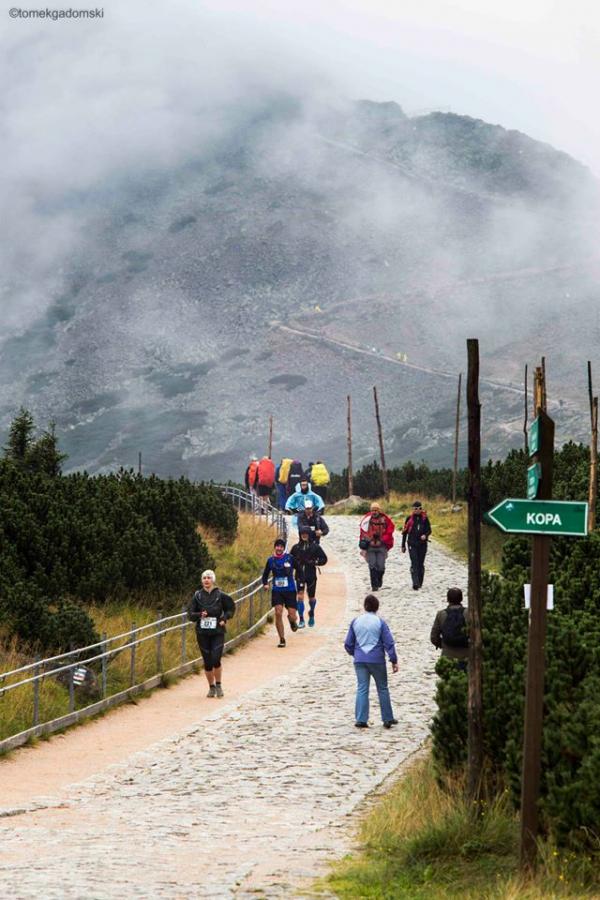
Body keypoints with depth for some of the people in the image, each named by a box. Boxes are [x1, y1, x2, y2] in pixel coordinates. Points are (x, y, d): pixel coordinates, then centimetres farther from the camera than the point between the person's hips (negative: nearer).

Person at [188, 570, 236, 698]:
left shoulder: (220, 595, 0)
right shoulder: (197, 596, 3)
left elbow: (231, 608, 13)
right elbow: (190, 614, 4)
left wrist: (224, 618, -3)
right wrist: (199, 615, -16)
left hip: (217, 632, -2)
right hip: (202, 633, 2)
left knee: (216, 659, -14)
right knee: (207, 662, 4)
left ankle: (218, 685, 6)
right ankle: (211, 687, 20)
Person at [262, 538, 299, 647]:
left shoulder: (290, 558, -5)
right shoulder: (271, 560, 1)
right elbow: (265, 574, 15)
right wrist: (265, 584, -2)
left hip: (290, 590, -1)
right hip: (277, 591, 1)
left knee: (292, 616, -2)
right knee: (278, 613, -14)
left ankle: (291, 620, 39)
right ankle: (282, 639, -2)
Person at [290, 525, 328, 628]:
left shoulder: (315, 547, -2)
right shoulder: (296, 547, 2)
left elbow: (324, 559, 2)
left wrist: (314, 562, -14)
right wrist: (295, 564, -7)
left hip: (311, 576, 0)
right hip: (300, 575, 0)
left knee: (311, 597, 11)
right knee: (300, 596, -14)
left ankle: (311, 613, 42)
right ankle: (301, 620, -12)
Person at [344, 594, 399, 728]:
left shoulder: (355, 622, 3)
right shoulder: (380, 622, -6)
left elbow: (348, 644, 9)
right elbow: (389, 643, -8)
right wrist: (394, 661, -2)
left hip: (360, 660, 2)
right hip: (377, 660, -2)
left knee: (362, 689, 3)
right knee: (382, 689, 10)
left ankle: (361, 720, -4)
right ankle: (388, 719, 15)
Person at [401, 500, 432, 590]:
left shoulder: (424, 518, 4)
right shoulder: (409, 518, 2)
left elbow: (429, 530, 10)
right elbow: (405, 532, 8)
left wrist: (425, 535, -14)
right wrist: (403, 545, 9)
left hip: (422, 544, 2)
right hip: (412, 544, -2)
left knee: (421, 564, 8)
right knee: (414, 563, -13)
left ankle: (420, 582, 20)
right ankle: (415, 583, -22)